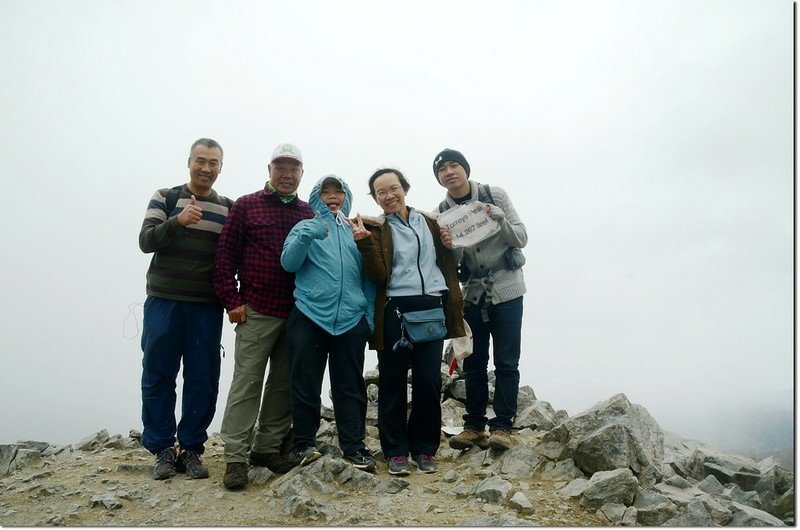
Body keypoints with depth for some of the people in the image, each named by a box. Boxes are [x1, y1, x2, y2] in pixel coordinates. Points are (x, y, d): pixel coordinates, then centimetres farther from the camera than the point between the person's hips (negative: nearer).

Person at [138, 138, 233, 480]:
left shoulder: (228, 208, 10)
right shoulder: (165, 198, 6)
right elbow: (146, 241, -7)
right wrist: (178, 222, -23)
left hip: (207, 307, 1)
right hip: (164, 302, -1)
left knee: (203, 381, 3)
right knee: (158, 377, 3)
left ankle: (191, 449, 16)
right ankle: (162, 449, 16)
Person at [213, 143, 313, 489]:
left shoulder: (308, 213, 11)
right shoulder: (246, 206, 1)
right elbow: (225, 255, -1)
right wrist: (232, 301, -7)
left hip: (298, 314, 4)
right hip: (257, 312, -4)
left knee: (284, 383, 10)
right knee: (247, 382, -1)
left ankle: (267, 447, 23)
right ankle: (236, 457, 7)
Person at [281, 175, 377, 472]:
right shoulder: (305, 227, 12)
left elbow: (368, 276, 16)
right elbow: (289, 263, -3)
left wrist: (370, 314, 8)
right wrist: (305, 237, -20)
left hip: (351, 318, 2)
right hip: (309, 316, -1)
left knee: (351, 386, 5)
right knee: (306, 384, 2)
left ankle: (353, 446, 12)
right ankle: (304, 444, 14)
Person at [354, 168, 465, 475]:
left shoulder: (429, 222, 13)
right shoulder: (374, 229, 3)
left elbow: (448, 265, 14)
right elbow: (379, 276, -8)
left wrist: (454, 310, 8)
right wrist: (365, 243, -21)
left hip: (432, 309, 3)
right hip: (395, 312, -2)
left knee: (429, 381, 4)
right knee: (393, 382, 3)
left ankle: (424, 449, 18)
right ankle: (396, 451, 15)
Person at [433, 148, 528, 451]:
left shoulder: (495, 196, -3)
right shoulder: (441, 213, 3)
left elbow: (521, 238, -4)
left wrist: (500, 219, -21)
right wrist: (447, 246, -21)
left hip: (506, 289, -3)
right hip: (471, 293, 3)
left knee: (506, 362, -2)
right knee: (474, 363, 7)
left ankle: (502, 426, 6)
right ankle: (474, 426, 16)